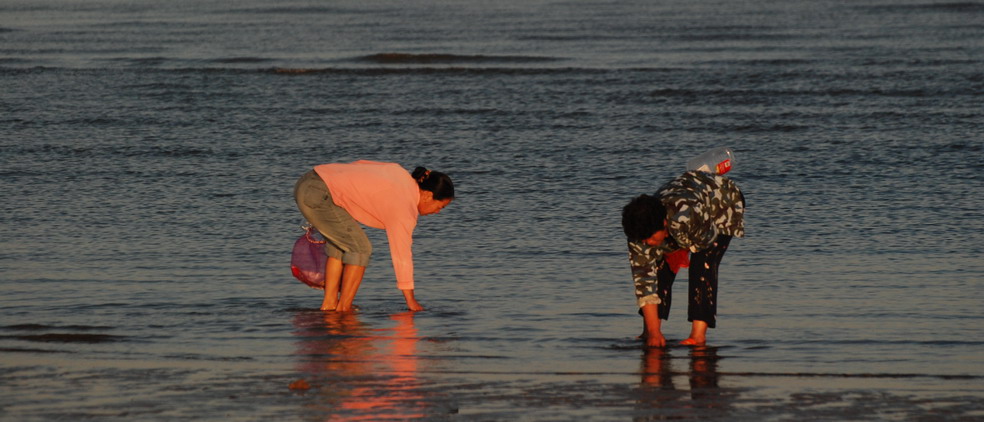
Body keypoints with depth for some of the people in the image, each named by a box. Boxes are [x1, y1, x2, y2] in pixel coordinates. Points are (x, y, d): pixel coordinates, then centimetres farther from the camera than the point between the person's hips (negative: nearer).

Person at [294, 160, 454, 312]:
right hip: (319, 196, -9)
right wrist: (411, 301, -1)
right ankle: (344, 308, 0)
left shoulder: (400, 174, 14)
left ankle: (329, 303, 16)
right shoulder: (405, 208, -9)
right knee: (360, 249, -2)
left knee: (341, 245, 18)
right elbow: (402, 255, -7)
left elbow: (359, 164, 22)